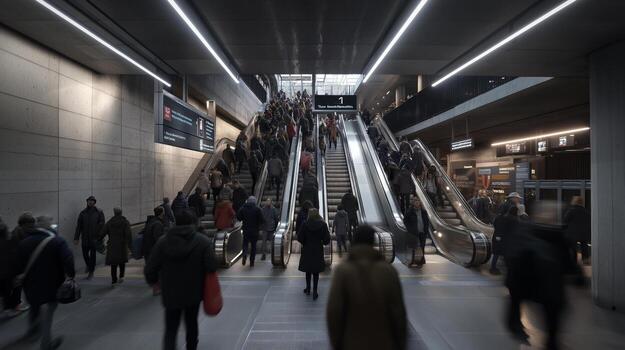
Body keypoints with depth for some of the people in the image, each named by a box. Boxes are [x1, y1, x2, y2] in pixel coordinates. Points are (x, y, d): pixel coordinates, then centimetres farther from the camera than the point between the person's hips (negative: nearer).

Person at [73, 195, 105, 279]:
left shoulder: (99, 212, -3)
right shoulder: (83, 213, 3)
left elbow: (101, 225, -4)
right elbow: (78, 226, 5)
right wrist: (76, 238, 0)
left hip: (94, 238, -2)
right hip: (85, 238, 2)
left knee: (92, 255, 3)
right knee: (85, 254, 10)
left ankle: (91, 272, 18)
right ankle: (88, 265, 41)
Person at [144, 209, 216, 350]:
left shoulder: (163, 242, -8)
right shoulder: (203, 241, -16)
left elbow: (150, 269, -6)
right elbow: (211, 268, -20)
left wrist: (152, 281, 15)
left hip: (170, 295, 0)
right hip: (194, 293, 0)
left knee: (170, 329, 13)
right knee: (191, 324, 23)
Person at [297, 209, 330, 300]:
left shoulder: (305, 224, -11)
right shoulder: (323, 225, -11)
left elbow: (299, 238, -9)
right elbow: (327, 239, -10)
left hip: (307, 250, 0)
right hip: (318, 251, 0)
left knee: (308, 271, 17)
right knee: (316, 272, 10)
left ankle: (308, 289, 30)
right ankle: (314, 292, 13)